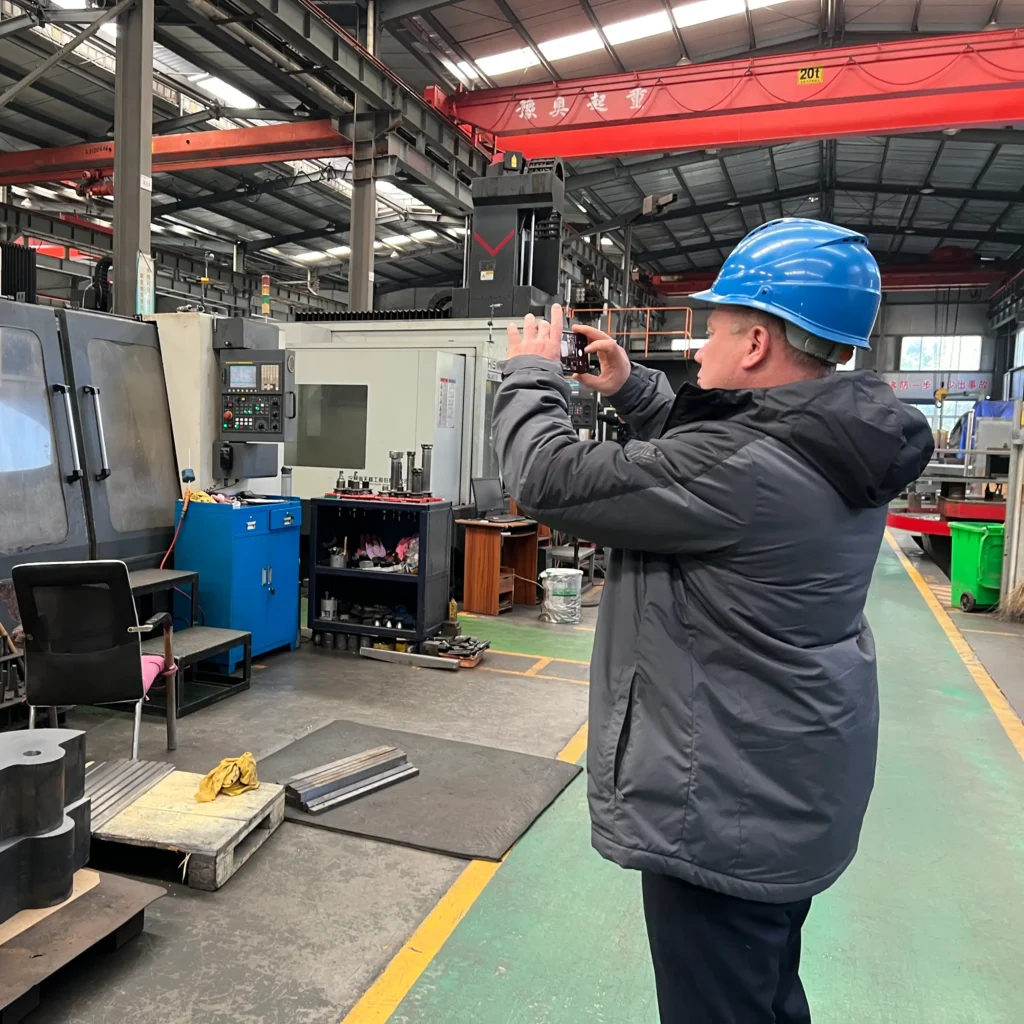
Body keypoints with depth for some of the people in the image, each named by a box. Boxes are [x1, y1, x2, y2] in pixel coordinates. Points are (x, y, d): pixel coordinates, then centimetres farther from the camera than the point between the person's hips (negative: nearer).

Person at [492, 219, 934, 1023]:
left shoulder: (744, 467, -29)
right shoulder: (833, 447, 0)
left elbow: (551, 481, -23)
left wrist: (532, 374, -7)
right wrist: (630, 388, 9)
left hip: (727, 810, -9)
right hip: (793, 789, 9)